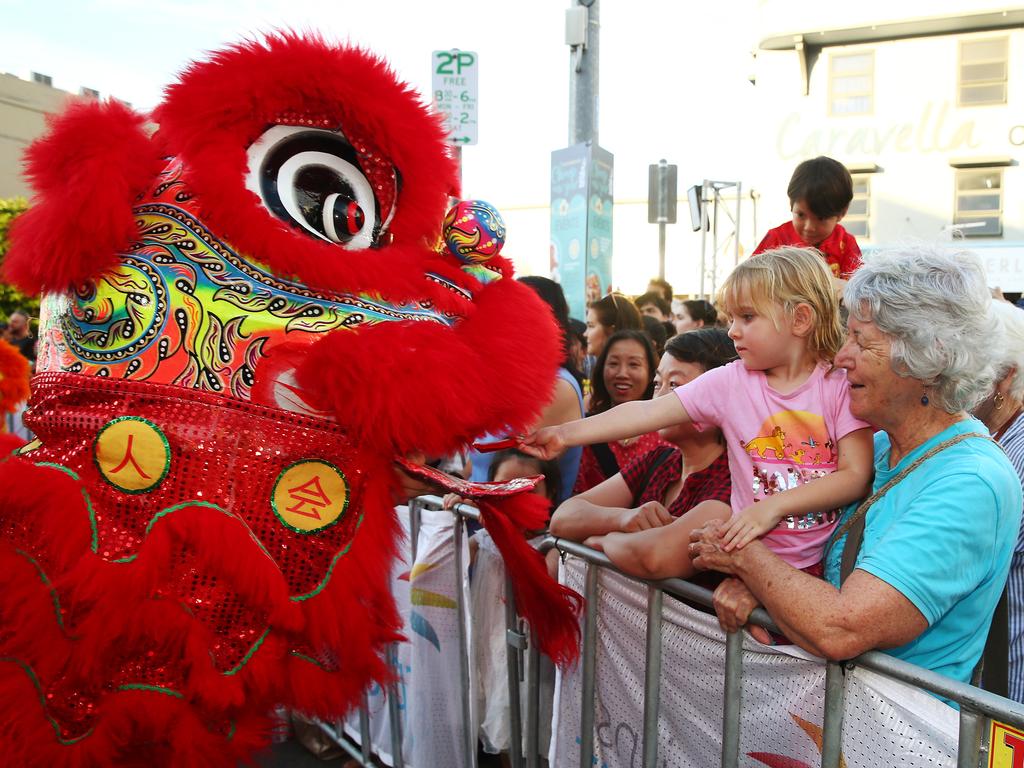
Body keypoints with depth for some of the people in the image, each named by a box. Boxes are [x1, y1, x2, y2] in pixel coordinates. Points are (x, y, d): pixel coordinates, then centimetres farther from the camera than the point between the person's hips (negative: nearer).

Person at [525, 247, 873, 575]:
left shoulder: (842, 386, -3)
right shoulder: (729, 382, 0)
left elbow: (857, 475, -8)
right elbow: (646, 412, -5)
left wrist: (775, 505, -19)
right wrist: (565, 434, -13)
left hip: (827, 558, -1)